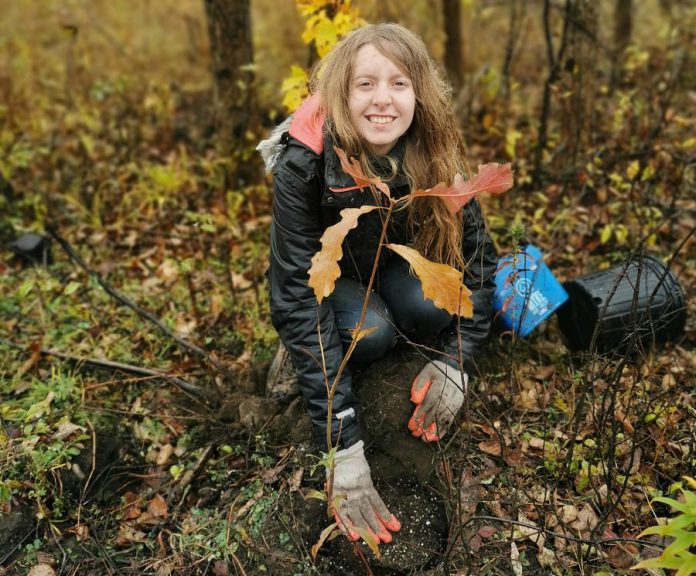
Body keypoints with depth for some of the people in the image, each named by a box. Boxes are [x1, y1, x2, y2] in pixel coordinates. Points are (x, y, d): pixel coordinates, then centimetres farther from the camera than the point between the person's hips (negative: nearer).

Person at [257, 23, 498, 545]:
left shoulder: (435, 154, -24)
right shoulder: (305, 163, -34)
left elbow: (477, 255, -14)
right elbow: (297, 293, -38)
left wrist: (457, 361, -24)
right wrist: (344, 450, -43)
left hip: (394, 262, 2)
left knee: (431, 303, -29)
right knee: (369, 332, -30)